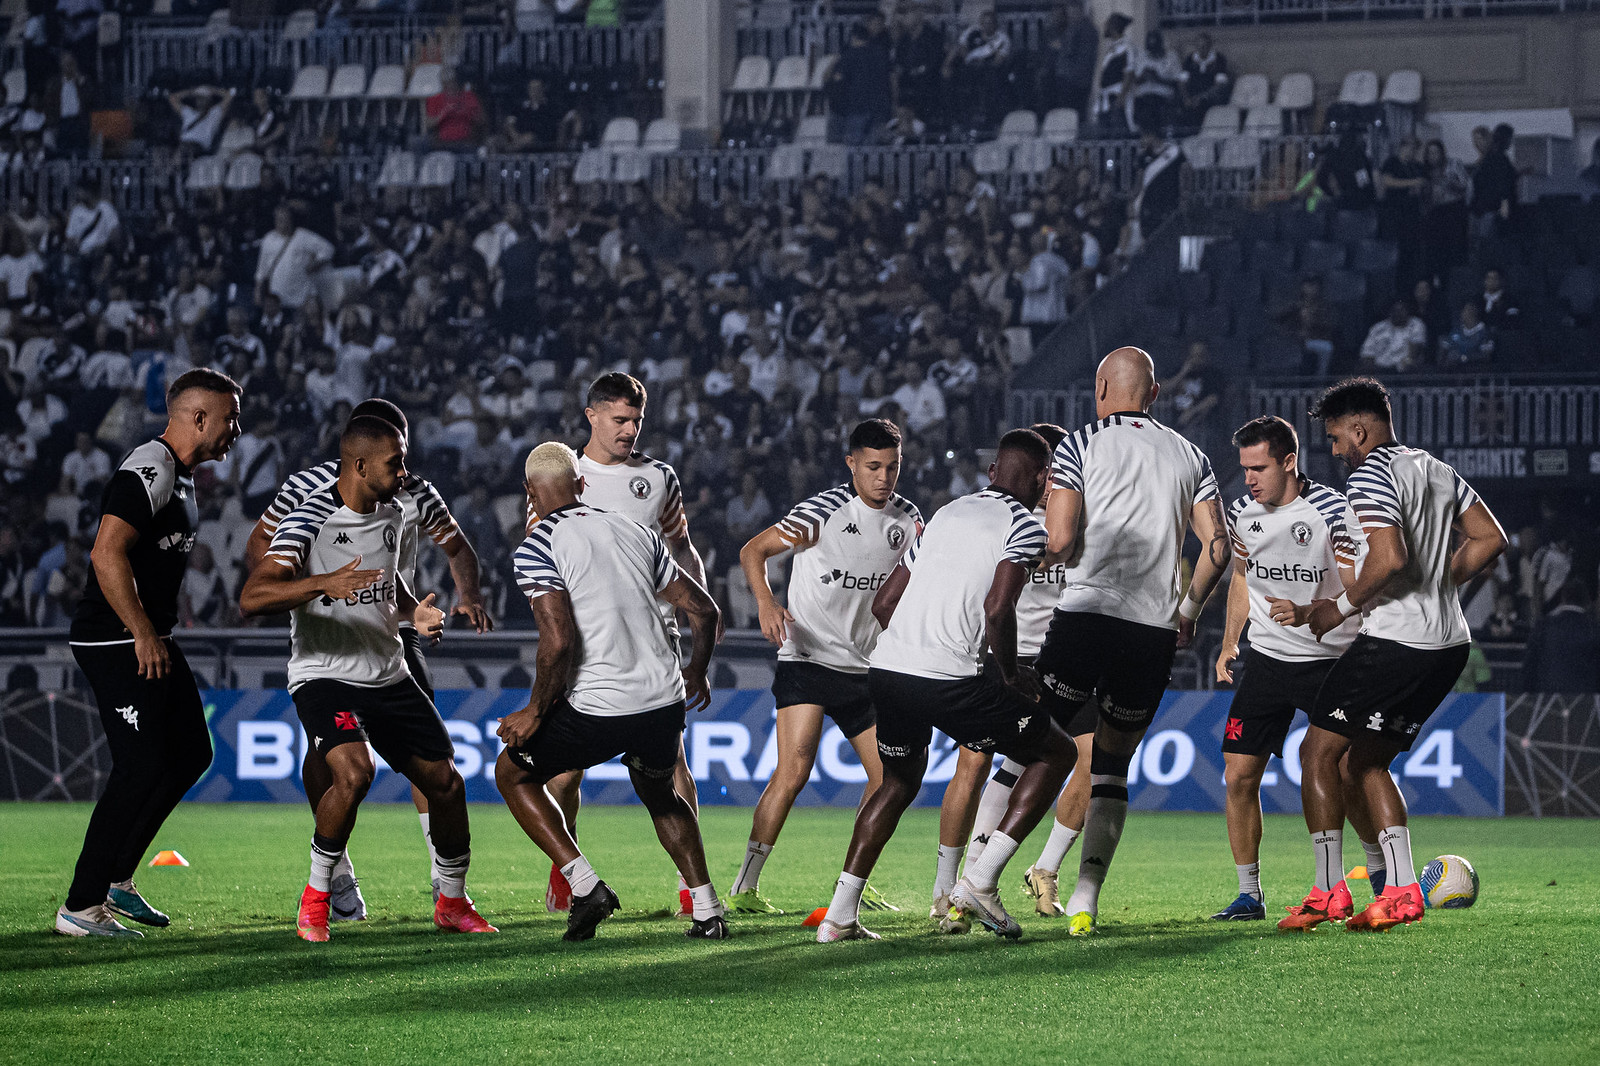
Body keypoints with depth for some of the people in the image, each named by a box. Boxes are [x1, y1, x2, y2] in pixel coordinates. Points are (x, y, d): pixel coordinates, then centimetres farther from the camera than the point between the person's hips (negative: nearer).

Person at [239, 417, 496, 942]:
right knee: (354, 772, -31)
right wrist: (324, 584, -42)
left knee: (445, 781, 5)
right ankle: (316, 895, -10)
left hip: (389, 676, 7)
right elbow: (251, 598, -28)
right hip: (325, 675, -7)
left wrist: (413, 610, 6)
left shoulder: (392, 514, 6)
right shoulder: (311, 519, -18)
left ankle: (452, 902, 28)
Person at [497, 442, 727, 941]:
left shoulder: (538, 548, -6)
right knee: (659, 792, 33)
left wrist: (535, 712, -5)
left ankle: (585, 885, 5)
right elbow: (704, 610, 14)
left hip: (598, 708, -6)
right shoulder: (634, 532, 13)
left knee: (513, 773, 19)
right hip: (666, 702, 6)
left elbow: (559, 640, -18)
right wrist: (696, 673, 32)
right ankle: (708, 912, 23)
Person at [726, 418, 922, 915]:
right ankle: (744, 889, -17)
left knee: (889, 773, 5)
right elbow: (752, 551, -8)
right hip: (807, 661, -7)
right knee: (794, 770, -19)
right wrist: (766, 602, -27)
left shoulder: (906, 517, 6)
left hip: (862, 667, 7)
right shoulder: (825, 511, -12)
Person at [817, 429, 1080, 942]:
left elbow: (883, 602, 22)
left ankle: (840, 915, 23)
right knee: (1056, 753, 10)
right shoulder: (1023, 526, 1)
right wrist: (1011, 676, 0)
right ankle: (981, 880, 0)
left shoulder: (946, 514, 22)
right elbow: (997, 610, -14)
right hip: (950, 682, -7)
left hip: (885, 668, 7)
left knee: (900, 780, 30)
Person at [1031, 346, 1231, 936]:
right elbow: (1218, 548, 7)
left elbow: (1060, 541, -7)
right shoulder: (1191, 457, 15)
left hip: (1086, 614, -3)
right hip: (1155, 632, 3)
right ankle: (1085, 898, 2)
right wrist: (1187, 611, 20)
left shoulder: (1079, 446, 3)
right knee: (1112, 765, 13)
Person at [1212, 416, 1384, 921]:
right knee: (1239, 775, -5)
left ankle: (1382, 874, 20)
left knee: (1347, 777, -4)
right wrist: (1229, 643, 16)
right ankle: (1249, 894, 5)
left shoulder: (1332, 512, -15)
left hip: (1329, 658, -4)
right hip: (1266, 658, 4)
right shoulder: (1242, 514, 2)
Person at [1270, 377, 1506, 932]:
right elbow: (1490, 538, 18)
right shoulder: (1439, 471, 16)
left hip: (1393, 638, -9)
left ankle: (1328, 892, -6)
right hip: (1448, 642, 9)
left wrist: (1339, 608, -11)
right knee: (1367, 762, 17)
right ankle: (1401, 891, 7)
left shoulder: (1370, 476, -10)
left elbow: (1390, 557, -23)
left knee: (1318, 752, 0)